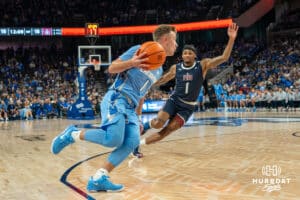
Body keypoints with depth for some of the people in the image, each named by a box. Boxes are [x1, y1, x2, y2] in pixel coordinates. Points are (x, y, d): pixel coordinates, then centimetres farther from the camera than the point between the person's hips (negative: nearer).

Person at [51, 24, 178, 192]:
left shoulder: (159, 70, 22)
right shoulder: (139, 50, -1)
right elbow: (112, 68, -4)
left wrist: (137, 118, 24)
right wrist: (132, 63, -21)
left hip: (130, 107, 8)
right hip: (116, 99, -8)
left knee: (132, 142, -16)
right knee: (113, 139, -25)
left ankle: (98, 179, -12)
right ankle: (72, 134, -2)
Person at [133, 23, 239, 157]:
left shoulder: (203, 65, -7)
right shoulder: (175, 68, -1)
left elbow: (224, 58, -17)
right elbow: (163, 79, 17)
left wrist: (231, 39, -29)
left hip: (188, 107, -1)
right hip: (174, 100, 1)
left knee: (168, 130, -11)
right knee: (158, 123, -23)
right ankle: (147, 125, 12)